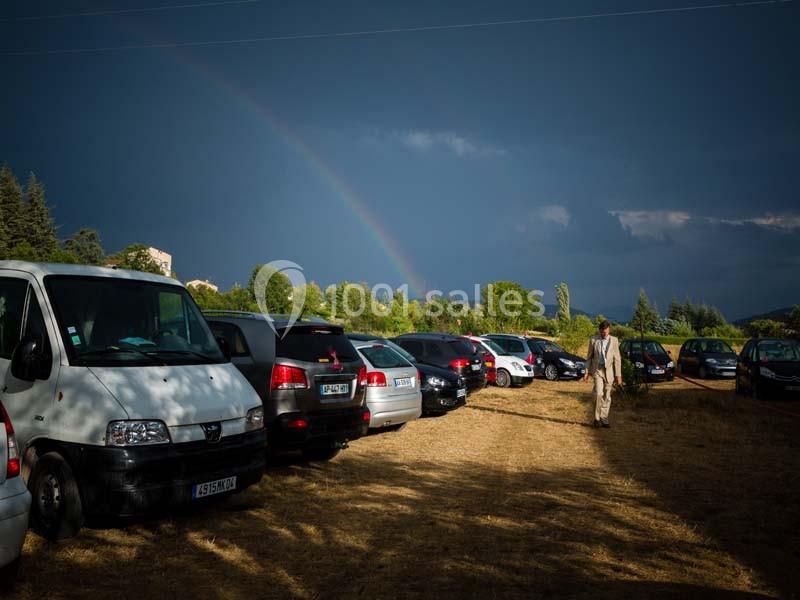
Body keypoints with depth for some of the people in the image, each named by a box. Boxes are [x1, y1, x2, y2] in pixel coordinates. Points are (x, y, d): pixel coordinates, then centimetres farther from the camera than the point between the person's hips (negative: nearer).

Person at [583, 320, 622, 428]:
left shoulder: (614, 340, 1)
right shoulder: (594, 340, 0)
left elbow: (617, 358, 0)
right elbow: (589, 357, 6)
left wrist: (618, 375, -4)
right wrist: (587, 372, 3)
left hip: (609, 370, 1)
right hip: (597, 370, -1)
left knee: (607, 396, 6)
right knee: (599, 394, -15)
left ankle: (604, 418, 16)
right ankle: (597, 418, -3)